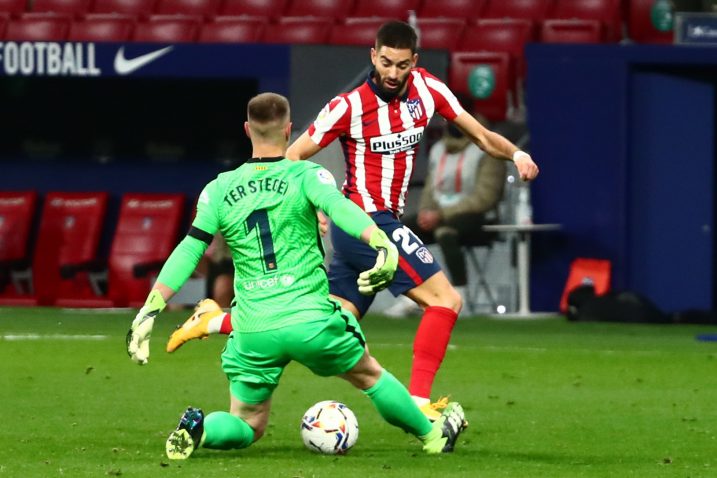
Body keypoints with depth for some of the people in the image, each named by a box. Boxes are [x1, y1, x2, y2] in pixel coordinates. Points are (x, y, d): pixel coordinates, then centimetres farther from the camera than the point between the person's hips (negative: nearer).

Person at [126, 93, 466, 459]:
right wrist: (381, 241, -36)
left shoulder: (219, 189, 8)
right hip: (311, 319, -2)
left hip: (253, 331, 2)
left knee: (247, 426, 15)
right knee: (369, 374, 26)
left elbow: (188, 251, 3)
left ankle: (198, 429, -14)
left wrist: (149, 310, 3)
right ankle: (433, 437, 39)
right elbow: (339, 207, -21)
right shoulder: (307, 175, -1)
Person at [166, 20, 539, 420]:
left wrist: (515, 153, -11)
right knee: (446, 300, -15)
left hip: (383, 223, 7)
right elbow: (293, 157, -5)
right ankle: (417, 402, -17)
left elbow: (480, 135, 7)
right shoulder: (350, 106, -11)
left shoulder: (426, 88, 4)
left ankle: (216, 321, 13)